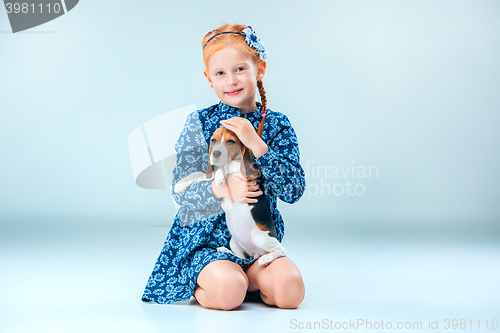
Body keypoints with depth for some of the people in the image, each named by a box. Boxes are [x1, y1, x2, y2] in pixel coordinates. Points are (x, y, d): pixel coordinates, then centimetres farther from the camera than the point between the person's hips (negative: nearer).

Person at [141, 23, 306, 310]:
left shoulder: (277, 125, 2)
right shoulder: (200, 123, -3)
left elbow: (294, 191, -8)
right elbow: (181, 190, -7)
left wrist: (257, 144, -19)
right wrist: (221, 190, -27)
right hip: (206, 238, -2)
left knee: (290, 289, -23)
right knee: (228, 291, -29)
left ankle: (246, 276, 6)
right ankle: (202, 284, 4)